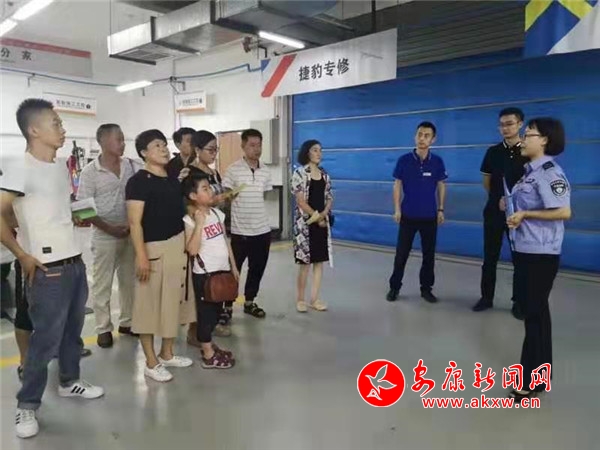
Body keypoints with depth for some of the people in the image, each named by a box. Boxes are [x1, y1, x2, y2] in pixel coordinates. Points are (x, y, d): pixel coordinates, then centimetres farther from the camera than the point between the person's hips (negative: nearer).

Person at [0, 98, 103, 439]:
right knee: (46, 338, 1)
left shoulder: (62, 167, 9)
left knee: (73, 329, 19)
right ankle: (27, 406, 18)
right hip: (48, 270, -8)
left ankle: (70, 381, 38)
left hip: (76, 263, 8)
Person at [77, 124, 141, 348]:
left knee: (129, 281, 14)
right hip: (104, 236, -3)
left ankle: (126, 321, 29)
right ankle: (104, 328, 21)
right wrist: (109, 228, -14)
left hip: (131, 234, 4)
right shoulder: (90, 172, -7)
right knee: (102, 285, 7)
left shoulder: (132, 166, 1)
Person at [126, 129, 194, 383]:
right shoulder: (138, 181, -10)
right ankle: (151, 362, 16)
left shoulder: (174, 179, 12)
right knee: (149, 304, 2)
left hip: (178, 245, 8)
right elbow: (134, 221, -15)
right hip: (153, 248, -8)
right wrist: (141, 255, -21)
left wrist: (187, 245, 17)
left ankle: (167, 354, 31)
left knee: (173, 300, 15)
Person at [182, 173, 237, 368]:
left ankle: (209, 346, 32)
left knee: (216, 311, 16)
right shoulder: (190, 220, -14)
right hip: (204, 273, -7)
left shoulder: (217, 213, 6)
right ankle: (208, 355, 16)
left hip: (222, 270, 7)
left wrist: (233, 266, 12)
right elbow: (192, 250, -22)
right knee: (206, 312, 5)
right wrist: (199, 223, -26)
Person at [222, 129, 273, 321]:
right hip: (240, 230, -5)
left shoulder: (265, 171, 5)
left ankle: (249, 302, 31)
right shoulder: (233, 170, -9)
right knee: (233, 269, 5)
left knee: (257, 268, 14)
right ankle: (227, 307, 19)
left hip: (262, 229, 5)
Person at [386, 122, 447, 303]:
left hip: (430, 216, 2)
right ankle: (394, 287, 19)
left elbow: (441, 186, 7)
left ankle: (426, 288, 24)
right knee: (401, 253, 5)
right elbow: (397, 185, 0)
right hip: (408, 215, -1)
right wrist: (397, 209, -3)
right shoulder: (404, 160, -6)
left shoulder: (437, 162, -1)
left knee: (429, 254, 9)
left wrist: (441, 209, 4)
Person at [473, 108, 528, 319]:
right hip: (494, 211, 3)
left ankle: (518, 302, 18)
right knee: (490, 257, 9)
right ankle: (487, 297, 20)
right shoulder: (493, 152, 5)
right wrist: (499, 198, 5)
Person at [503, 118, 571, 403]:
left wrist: (524, 214, -18)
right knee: (532, 311, 17)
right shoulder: (531, 171, 12)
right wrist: (510, 206, 4)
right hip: (525, 250, 10)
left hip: (540, 254, -10)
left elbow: (563, 212, -24)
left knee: (535, 314, -1)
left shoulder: (549, 172, -16)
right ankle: (537, 374, 32)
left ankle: (534, 381, 12)